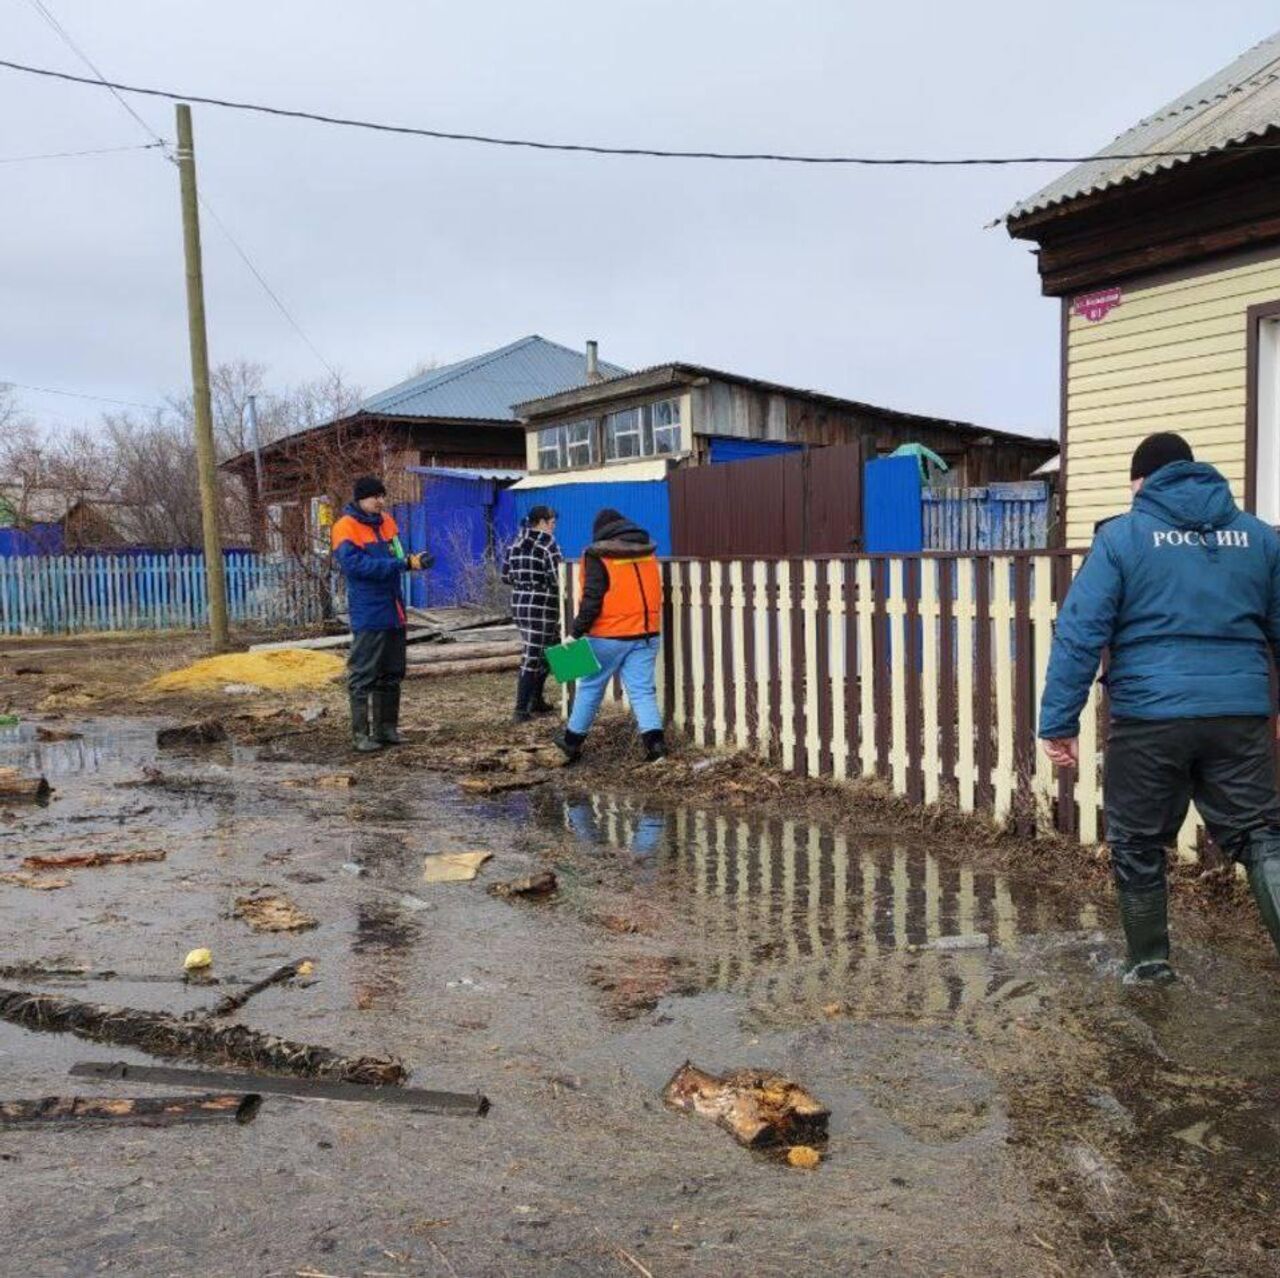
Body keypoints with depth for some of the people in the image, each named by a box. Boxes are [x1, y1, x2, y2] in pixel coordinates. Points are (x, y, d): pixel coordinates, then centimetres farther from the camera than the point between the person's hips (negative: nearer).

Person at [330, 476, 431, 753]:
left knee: (392, 673, 13)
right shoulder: (346, 527, -10)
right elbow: (356, 564, -22)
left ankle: (387, 727, 23)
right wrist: (404, 564, -26)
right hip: (368, 614, -7)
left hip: (394, 612, 7)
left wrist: (411, 561, -9)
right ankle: (360, 732, 4)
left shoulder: (387, 522, 12)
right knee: (363, 675, -3)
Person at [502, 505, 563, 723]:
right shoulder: (547, 543, -10)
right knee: (533, 656, -3)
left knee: (543, 652, 20)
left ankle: (536, 700, 24)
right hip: (542, 606, -7)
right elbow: (557, 578, -16)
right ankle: (521, 709, -2)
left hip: (519, 604, 7)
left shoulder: (516, 543, 11)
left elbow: (506, 576, 14)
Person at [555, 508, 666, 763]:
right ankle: (655, 741, -10)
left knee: (590, 687, 11)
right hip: (646, 634, 4)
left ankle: (573, 740, 24)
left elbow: (592, 599, -14)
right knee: (642, 689, 4)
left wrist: (577, 630, -10)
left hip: (609, 636, -4)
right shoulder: (648, 551, 8)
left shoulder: (598, 556, -8)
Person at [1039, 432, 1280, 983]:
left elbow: (1079, 633, -8)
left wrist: (1059, 721, -6)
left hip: (1150, 716, -3)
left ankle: (1149, 961, 25)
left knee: (1137, 845, 14)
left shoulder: (1122, 536, -1)